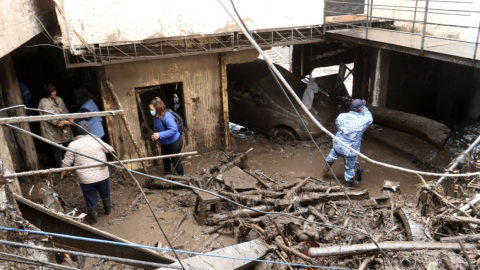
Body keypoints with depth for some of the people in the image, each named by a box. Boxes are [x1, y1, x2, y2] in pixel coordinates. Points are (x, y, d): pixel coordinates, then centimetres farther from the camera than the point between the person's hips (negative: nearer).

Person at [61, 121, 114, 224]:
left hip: (86, 178, -2)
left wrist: (62, 173, 11)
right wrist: (112, 149, 35)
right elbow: (110, 149, 11)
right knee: (105, 194, 25)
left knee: (90, 199, 14)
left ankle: (93, 219, 29)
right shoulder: (97, 141, -6)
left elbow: (66, 162, -6)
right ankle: (108, 210, 45)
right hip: (102, 175, 2)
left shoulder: (73, 145, -10)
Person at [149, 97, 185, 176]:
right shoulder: (156, 117, -7)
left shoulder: (167, 117, -33)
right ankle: (167, 175, 42)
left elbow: (174, 130, -40)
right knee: (165, 159, 22)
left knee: (175, 160, 6)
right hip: (164, 143, 9)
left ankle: (182, 176, 26)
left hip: (174, 142, -8)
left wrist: (159, 135, -42)